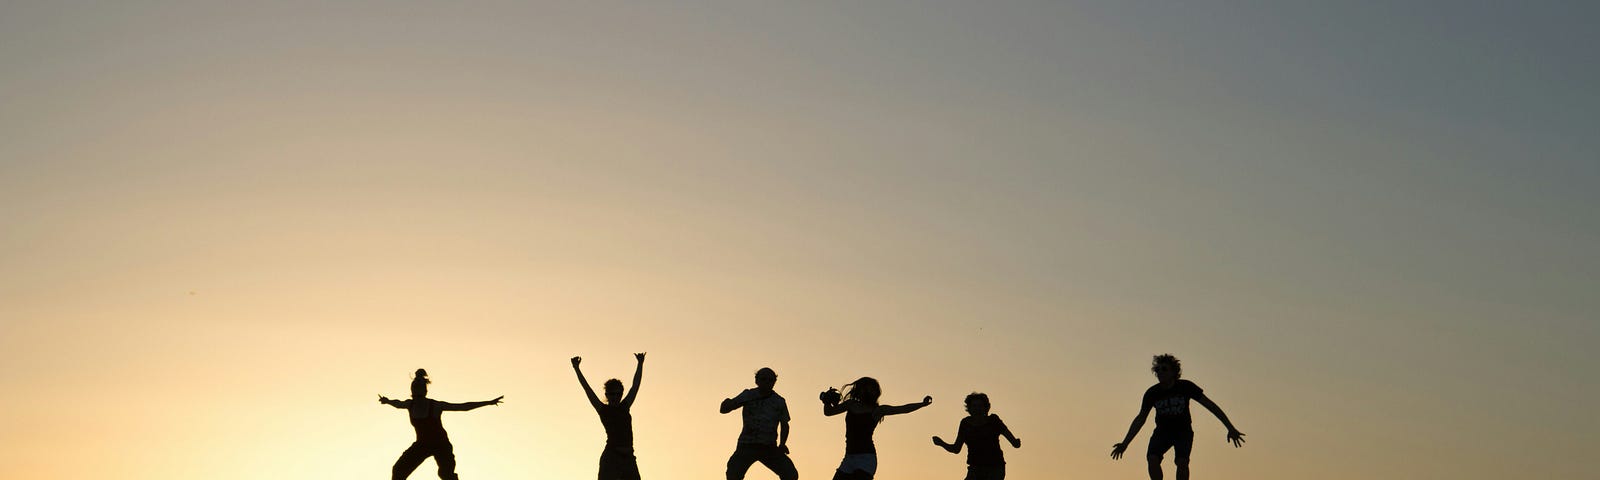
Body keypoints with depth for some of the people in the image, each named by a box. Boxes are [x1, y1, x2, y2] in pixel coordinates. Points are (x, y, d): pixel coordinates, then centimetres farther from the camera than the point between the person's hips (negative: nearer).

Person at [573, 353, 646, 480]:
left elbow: (635, 385, 17)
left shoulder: (624, 407, 15)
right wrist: (576, 369, -3)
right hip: (611, 456, -5)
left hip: (628, 457, 5)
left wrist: (640, 364, 16)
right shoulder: (603, 409, 4)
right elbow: (587, 389, 0)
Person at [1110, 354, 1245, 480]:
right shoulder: (1151, 393, -12)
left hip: (1183, 432, -1)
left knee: (1182, 462, -26)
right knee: (1152, 458, -24)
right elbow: (1140, 419, -2)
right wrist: (1125, 443, -6)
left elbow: (1210, 405, -12)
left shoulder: (1186, 387, -17)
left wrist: (1230, 428, -15)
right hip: (1162, 432, 1)